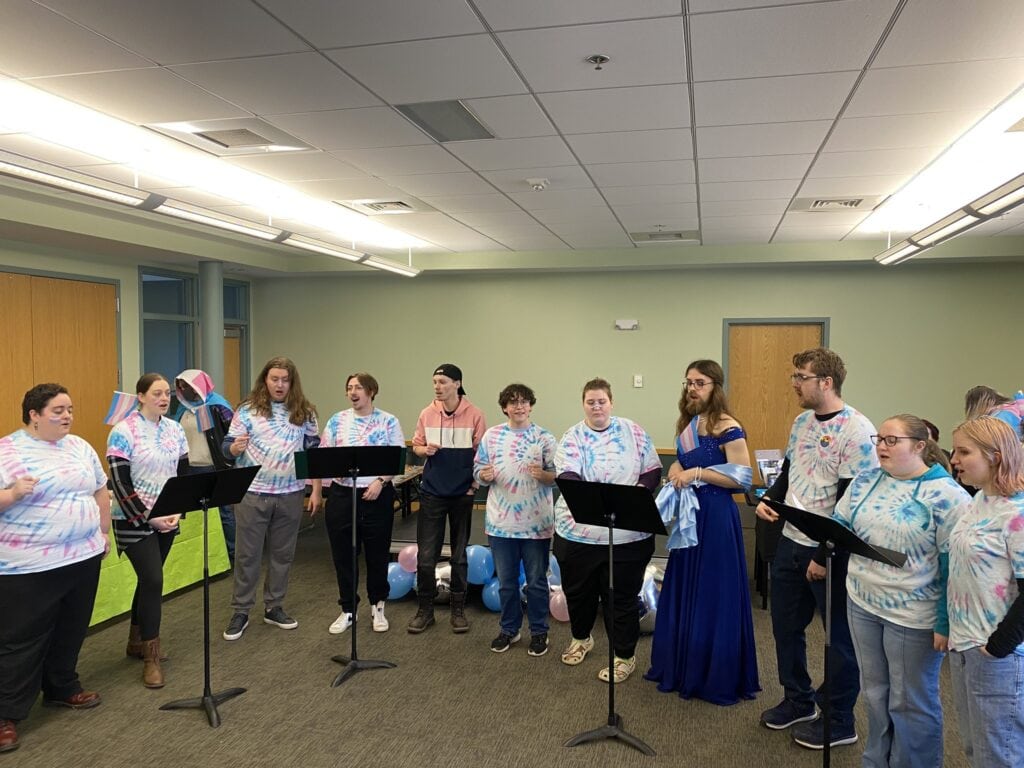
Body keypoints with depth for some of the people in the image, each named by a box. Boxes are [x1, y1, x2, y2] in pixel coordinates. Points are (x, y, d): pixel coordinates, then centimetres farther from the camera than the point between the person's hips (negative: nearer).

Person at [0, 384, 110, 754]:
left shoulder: (80, 447, 8)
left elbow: (101, 491, 15)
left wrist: (103, 531, 13)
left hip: (83, 558, 6)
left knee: (71, 630, 17)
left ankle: (62, 688, 35)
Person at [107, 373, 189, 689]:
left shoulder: (175, 429, 4)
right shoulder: (123, 432, -13)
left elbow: (184, 473, 9)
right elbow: (120, 483, -15)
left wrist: (178, 511, -3)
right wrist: (148, 519, -16)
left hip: (167, 519, 6)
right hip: (135, 521, -6)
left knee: (149, 579, 15)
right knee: (153, 580, -11)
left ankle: (136, 642, 31)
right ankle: (151, 657, 0)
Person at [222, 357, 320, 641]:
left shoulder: (304, 412, 4)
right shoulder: (248, 410, -1)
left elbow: (315, 452, 8)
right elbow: (228, 448, -2)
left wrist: (315, 490, 2)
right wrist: (236, 447, -26)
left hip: (290, 495, 2)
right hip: (252, 493, -2)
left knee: (282, 553, 11)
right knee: (247, 554, 5)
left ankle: (274, 607, 26)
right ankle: (240, 611, 17)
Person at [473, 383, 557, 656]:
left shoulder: (545, 438, -4)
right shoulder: (491, 435, 2)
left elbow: (559, 476, -5)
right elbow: (478, 471, 4)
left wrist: (543, 474, -25)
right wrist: (485, 475, -18)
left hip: (536, 522, -2)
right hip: (501, 521, 2)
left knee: (536, 581, 10)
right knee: (506, 581, 14)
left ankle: (539, 631, 25)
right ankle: (509, 629, 30)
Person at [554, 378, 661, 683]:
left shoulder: (633, 432, 2)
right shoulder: (572, 437, 0)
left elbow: (653, 470, 4)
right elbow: (567, 475, -14)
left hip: (627, 534, -1)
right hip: (577, 532, 1)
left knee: (622, 596, 7)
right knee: (578, 591, 18)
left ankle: (625, 656, 26)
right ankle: (581, 639, 45)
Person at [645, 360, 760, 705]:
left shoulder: (727, 427, -13)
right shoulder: (687, 423, 11)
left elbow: (743, 477, -18)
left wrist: (697, 474, -21)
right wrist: (676, 472, -1)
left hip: (716, 516, -8)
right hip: (687, 512, 8)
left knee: (713, 595, 1)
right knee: (683, 591, 14)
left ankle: (717, 677, 16)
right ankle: (680, 667, 28)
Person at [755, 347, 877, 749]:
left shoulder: (856, 431, -19)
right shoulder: (802, 422, 7)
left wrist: (825, 556, -19)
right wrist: (769, 500, 1)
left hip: (830, 551, -8)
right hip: (790, 543, 8)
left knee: (839, 635, 9)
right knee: (785, 625, 17)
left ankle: (840, 722, 27)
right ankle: (798, 701, 38)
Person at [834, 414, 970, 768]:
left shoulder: (945, 494, -16)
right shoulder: (865, 481, 2)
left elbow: (953, 563, -15)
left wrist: (945, 622, -15)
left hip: (914, 615, -6)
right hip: (863, 603, 6)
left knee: (911, 701, 11)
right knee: (874, 691, 20)